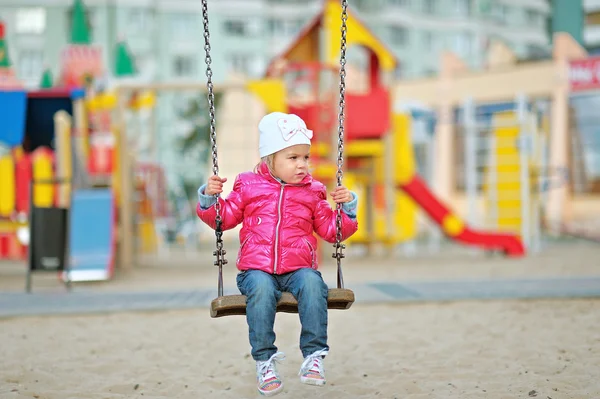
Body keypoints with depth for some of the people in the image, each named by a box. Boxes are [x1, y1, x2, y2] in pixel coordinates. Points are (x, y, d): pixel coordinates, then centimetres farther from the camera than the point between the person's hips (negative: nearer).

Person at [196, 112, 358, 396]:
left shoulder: (311, 193, 12)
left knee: (312, 283, -33)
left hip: (299, 268, 1)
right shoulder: (248, 187, 9)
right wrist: (210, 197, 0)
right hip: (257, 269, -1)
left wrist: (347, 208, 2)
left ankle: (314, 355, -26)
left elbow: (331, 231, 17)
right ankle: (264, 358, -24)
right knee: (261, 288, -35)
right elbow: (224, 218, 15)